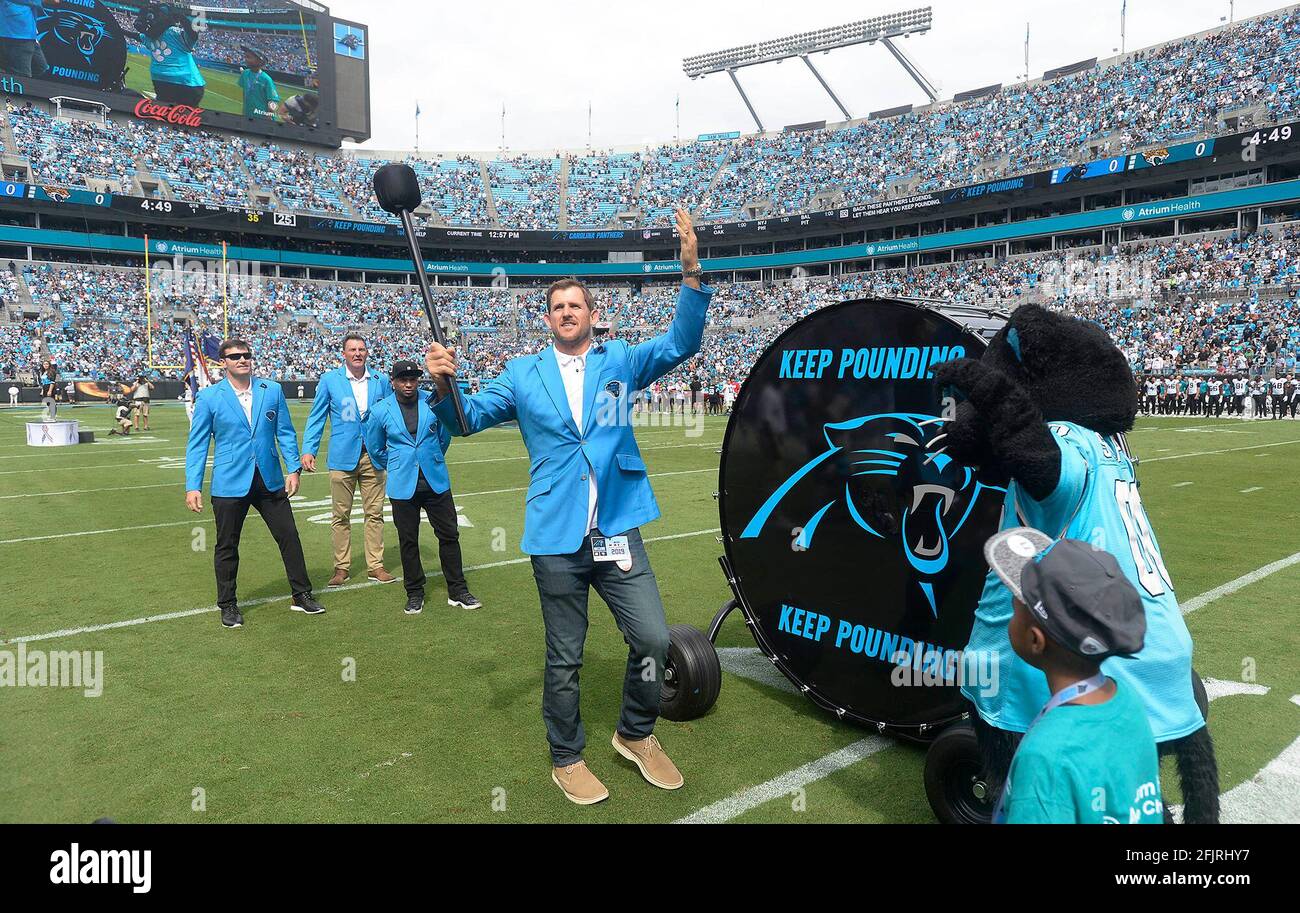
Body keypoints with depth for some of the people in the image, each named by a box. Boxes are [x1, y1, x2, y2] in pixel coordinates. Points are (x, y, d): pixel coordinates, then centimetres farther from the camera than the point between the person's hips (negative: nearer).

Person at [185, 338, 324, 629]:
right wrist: (193, 486, -8)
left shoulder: (272, 390, 3)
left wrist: (293, 469, -2)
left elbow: (285, 432, 6)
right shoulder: (209, 397, -3)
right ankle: (228, 605, 25)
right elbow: (197, 444, -2)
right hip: (230, 483, -2)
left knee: (289, 537, 7)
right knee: (227, 547, 9)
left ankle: (301, 596, 21)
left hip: (271, 481, 2)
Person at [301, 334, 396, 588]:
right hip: (342, 457, -1)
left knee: (374, 513, 5)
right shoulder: (329, 380, 2)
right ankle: (342, 567, 14)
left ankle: (375, 565, 13)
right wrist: (308, 450, -6)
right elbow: (316, 417, 4)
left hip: (373, 456, 2)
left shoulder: (381, 381, 7)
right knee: (341, 516, 4)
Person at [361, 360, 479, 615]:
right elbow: (376, 448, 13)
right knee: (408, 541, 6)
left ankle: (457, 592, 14)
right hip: (403, 486, -1)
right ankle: (415, 594, 20)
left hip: (436, 481, 1)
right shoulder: (380, 411, -2)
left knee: (449, 535, 4)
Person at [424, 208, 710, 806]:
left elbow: (680, 344, -5)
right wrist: (445, 385, -16)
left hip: (617, 530, 1)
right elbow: (467, 419, 6)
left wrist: (692, 274, -19)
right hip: (556, 538, 0)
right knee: (564, 659, 10)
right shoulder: (523, 374, 8)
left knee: (654, 639, -1)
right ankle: (566, 760, 31)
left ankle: (636, 734, 27)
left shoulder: (619, 362, 8)